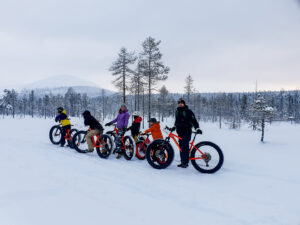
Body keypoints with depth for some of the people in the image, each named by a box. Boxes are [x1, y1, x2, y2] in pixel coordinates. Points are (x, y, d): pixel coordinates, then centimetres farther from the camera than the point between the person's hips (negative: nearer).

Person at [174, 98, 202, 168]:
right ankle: (183, 162, 12)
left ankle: (185, 162, -14)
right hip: (180, 132, 7)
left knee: (185, 146, -16)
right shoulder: (177, 112, 15)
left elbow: (193, 120, -12)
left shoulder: (188, 111, -7)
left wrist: (197, 128, -22)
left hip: (187, 132, -7)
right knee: (181, 147, 6)